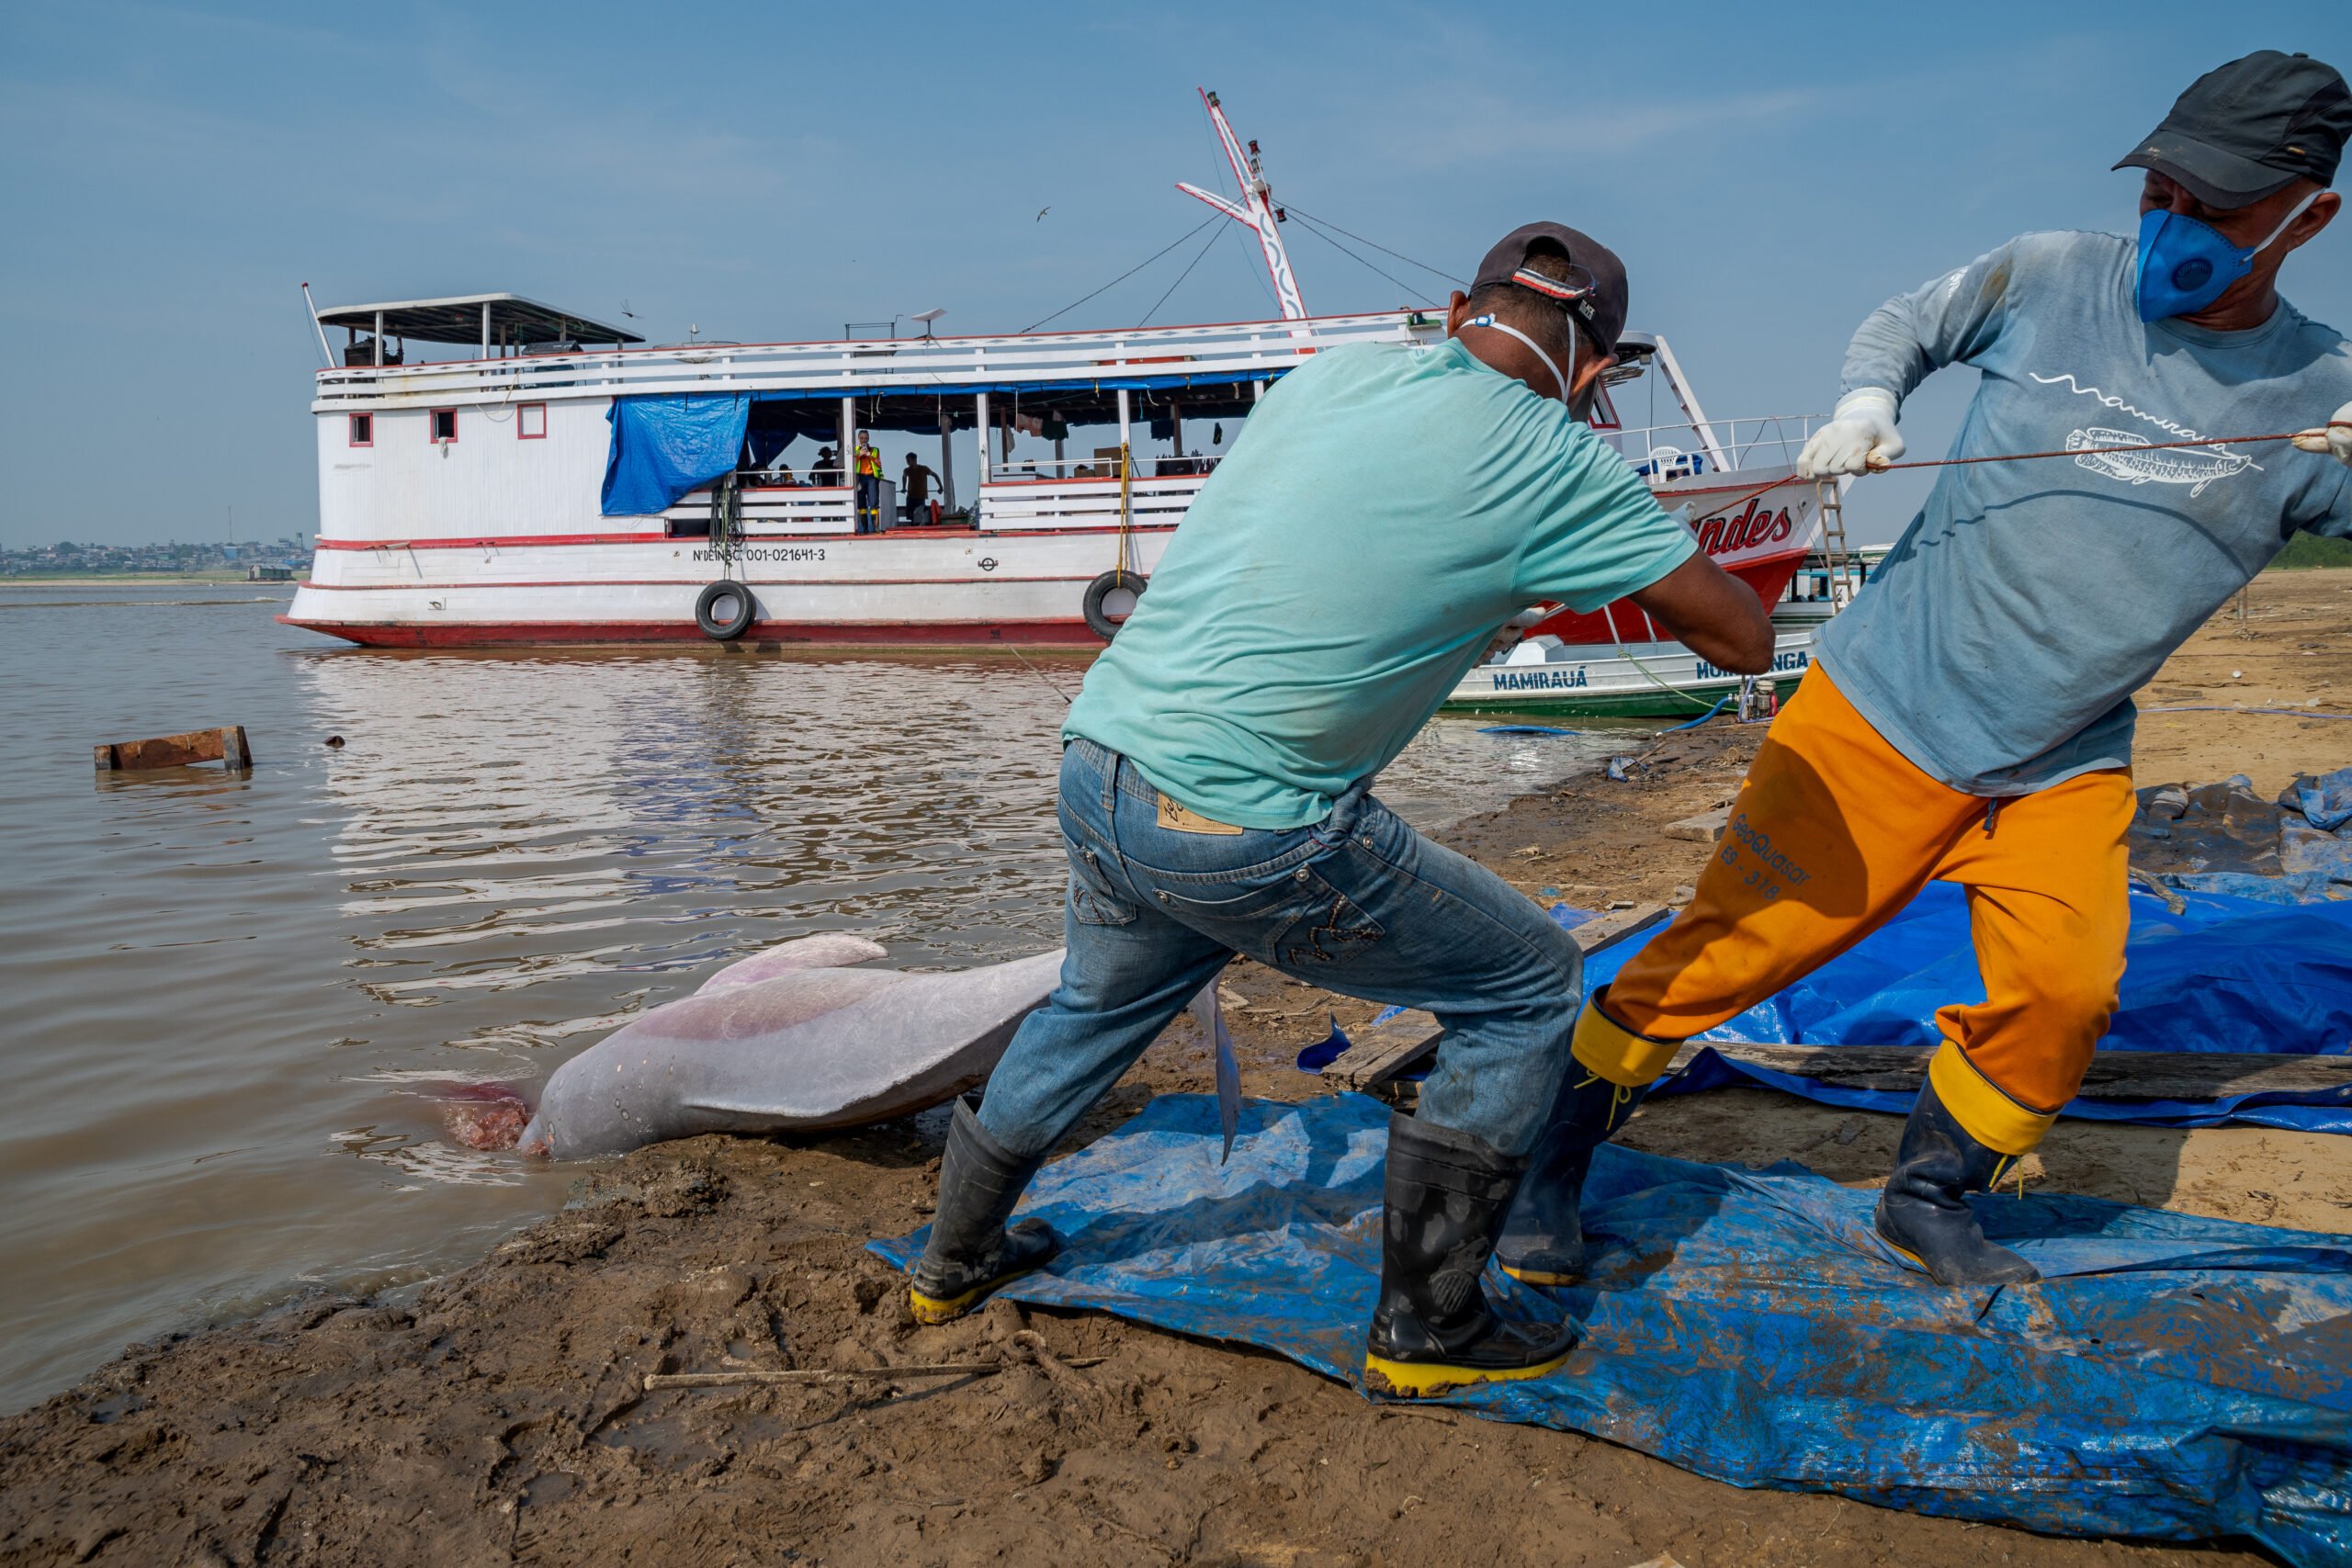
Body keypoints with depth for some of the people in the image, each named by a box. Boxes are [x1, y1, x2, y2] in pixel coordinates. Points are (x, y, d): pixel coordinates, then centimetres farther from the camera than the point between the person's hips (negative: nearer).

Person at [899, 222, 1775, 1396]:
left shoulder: (1335, 369, 11)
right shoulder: (1550, 462, -6)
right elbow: (1743, 639, 3)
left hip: (1092, 761, 7)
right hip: (1246, 835, -7)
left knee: (1100, 1001, 34)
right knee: (1529, 986, 12)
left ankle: (958, 1253, 52)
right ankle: (1425, 1324, 19)